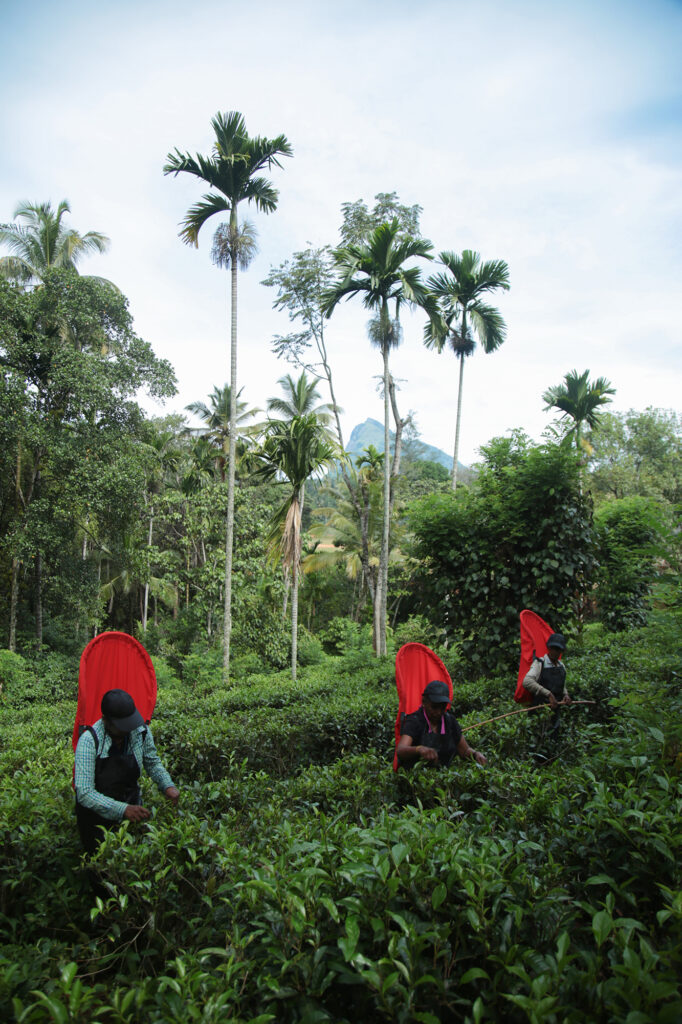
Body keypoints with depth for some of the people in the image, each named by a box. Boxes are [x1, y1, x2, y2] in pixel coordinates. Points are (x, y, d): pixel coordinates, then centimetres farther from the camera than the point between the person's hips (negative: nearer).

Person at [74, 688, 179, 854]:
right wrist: (122, 809, -39)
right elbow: (85, 794, -30)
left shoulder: (141, 731, -14)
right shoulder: (89, 741, -27)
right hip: (97, 815, -3)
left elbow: (152, 763, 4)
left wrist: (167, 785, -14)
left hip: (131, 807, 4)